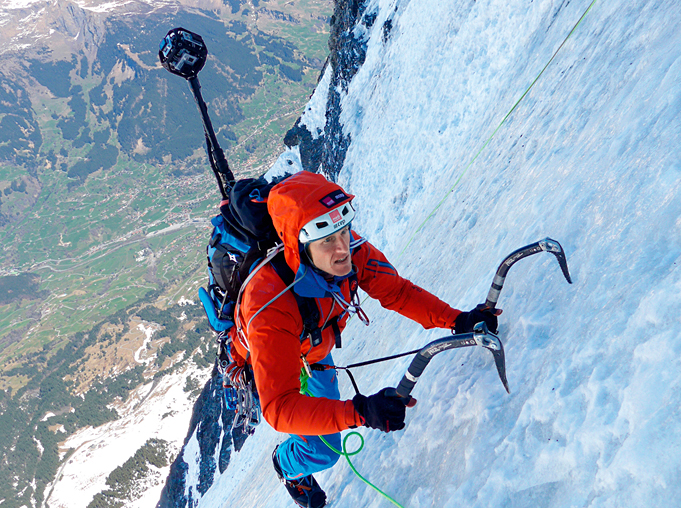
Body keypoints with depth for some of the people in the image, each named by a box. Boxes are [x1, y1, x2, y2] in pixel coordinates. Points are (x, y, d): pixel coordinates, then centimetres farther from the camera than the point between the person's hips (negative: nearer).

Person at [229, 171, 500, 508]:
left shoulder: (349, 250, -34)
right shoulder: (270, 306, -49)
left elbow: (395, 291, -22)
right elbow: (279, 408, -50)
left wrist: (457, 319, -36)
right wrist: (360, 412, -63)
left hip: (314, 346, 5)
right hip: (267, 364, -5)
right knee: (322, 452, 4)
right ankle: (289, 466, 41)